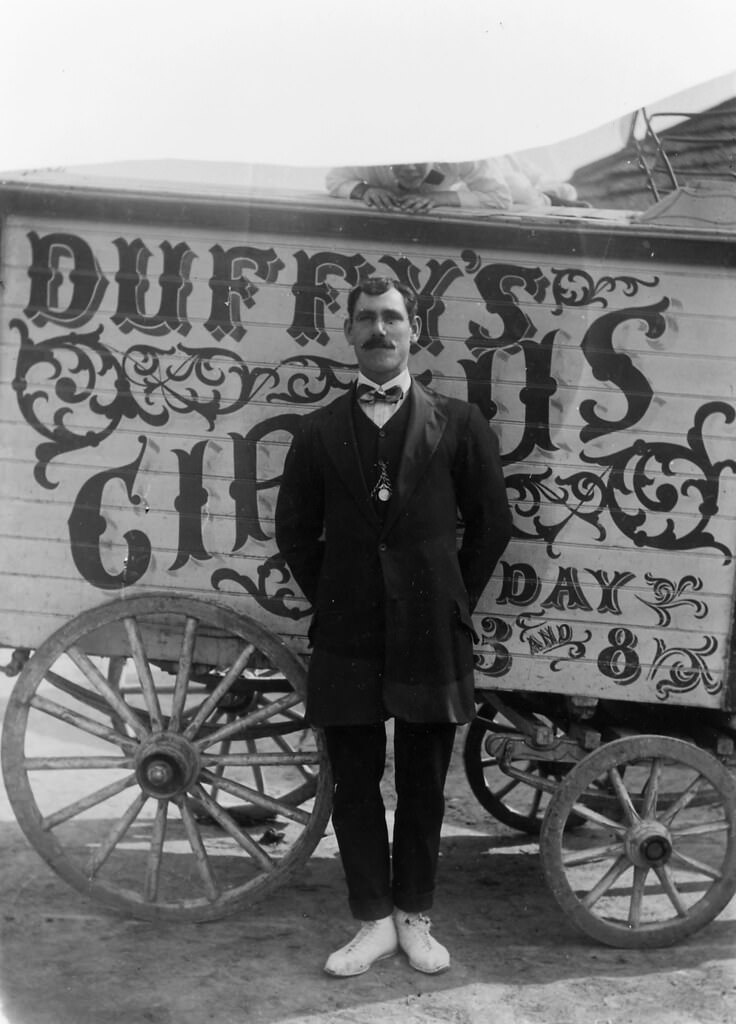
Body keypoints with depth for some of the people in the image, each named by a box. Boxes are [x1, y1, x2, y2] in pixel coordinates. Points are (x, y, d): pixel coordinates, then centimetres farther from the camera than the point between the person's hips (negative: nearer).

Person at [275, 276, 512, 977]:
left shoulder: (457, 423, 3)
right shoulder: (319, 431, 7)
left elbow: (491, 524, 6)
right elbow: (296, 532, 10)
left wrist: (454, 603, 5)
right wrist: (333, 603, 6)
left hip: (431, 633, -1)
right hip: (348, 636, 1)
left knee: (423, 784, 10)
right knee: (354, 783, 8)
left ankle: (413, 917, 29)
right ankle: (374, 920, 25)